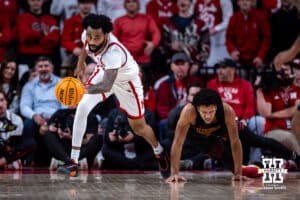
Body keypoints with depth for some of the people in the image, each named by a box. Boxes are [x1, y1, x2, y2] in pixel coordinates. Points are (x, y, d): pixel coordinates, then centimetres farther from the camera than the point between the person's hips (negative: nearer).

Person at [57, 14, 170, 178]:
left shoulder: (113, 52, -46)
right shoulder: (87, 35, -27)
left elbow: (107, 85, -55)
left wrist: (84, 89, -72)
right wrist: (80, 63, 18)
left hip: (126, 80, -5)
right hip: (104, 72, 5)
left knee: (139, 128, 7)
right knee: (82, 108, -17)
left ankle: (159, 153, 41)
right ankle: (73, 162, -13)